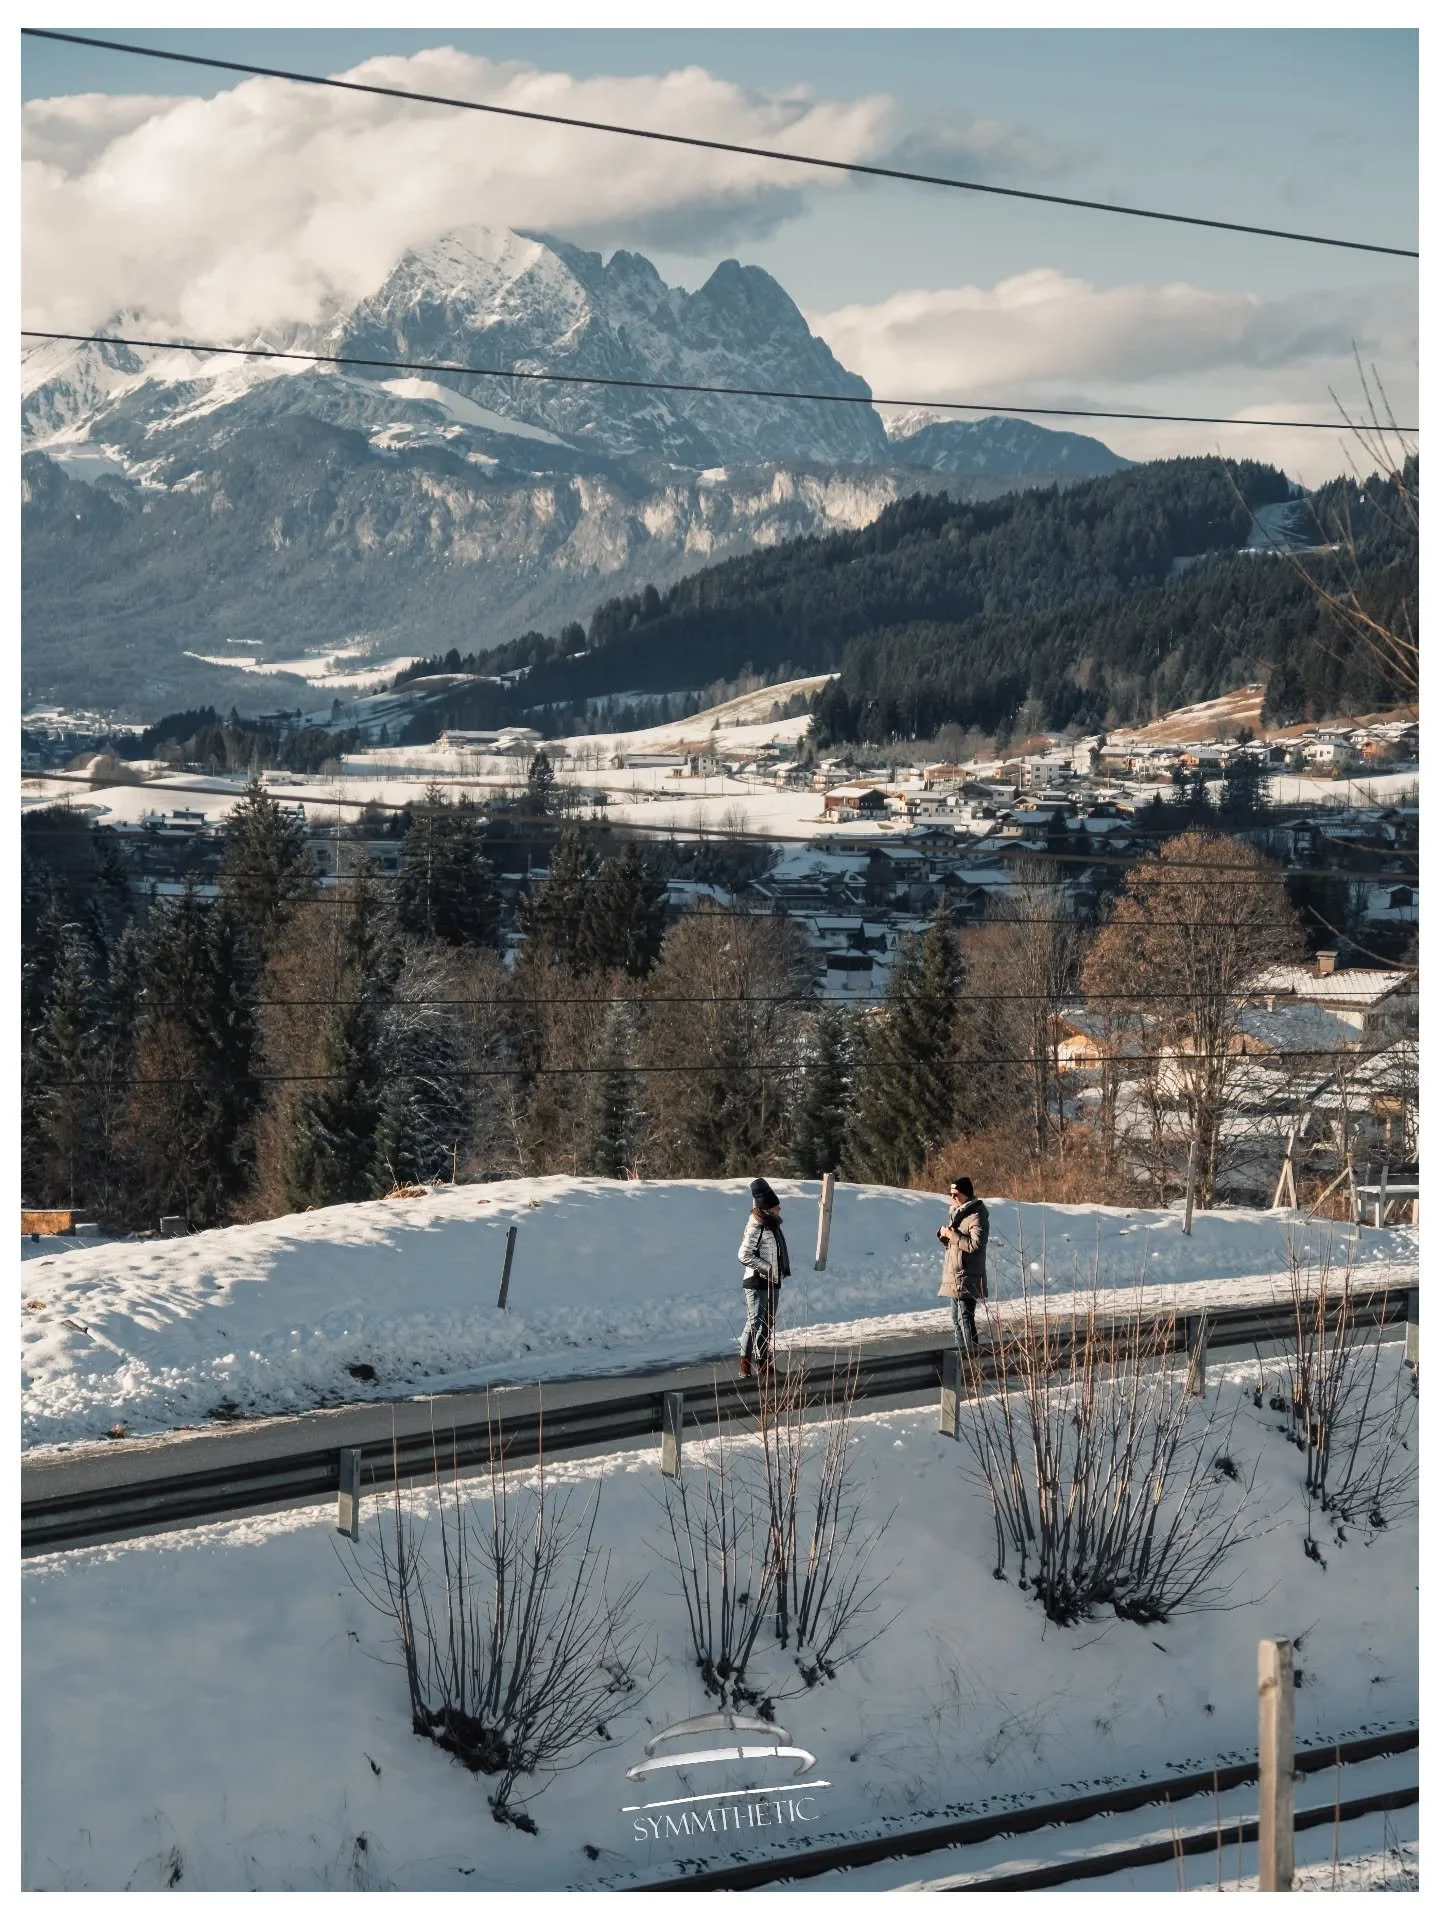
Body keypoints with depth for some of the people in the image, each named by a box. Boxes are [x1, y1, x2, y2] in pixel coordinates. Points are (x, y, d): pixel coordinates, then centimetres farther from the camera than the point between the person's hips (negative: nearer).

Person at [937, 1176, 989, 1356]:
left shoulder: (976, 1216, -13)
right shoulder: (956, 1213, 15)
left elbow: (975, 1244, -24)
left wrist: (953, 1236, -19)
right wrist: (943, 1234, 1)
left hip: (967, 1278, -10)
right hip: (953, 1276, 10)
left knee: (965, 1317, -13)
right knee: (956, 1317, 16)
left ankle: (972, 1353, -13)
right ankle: (961, 1352, 25)